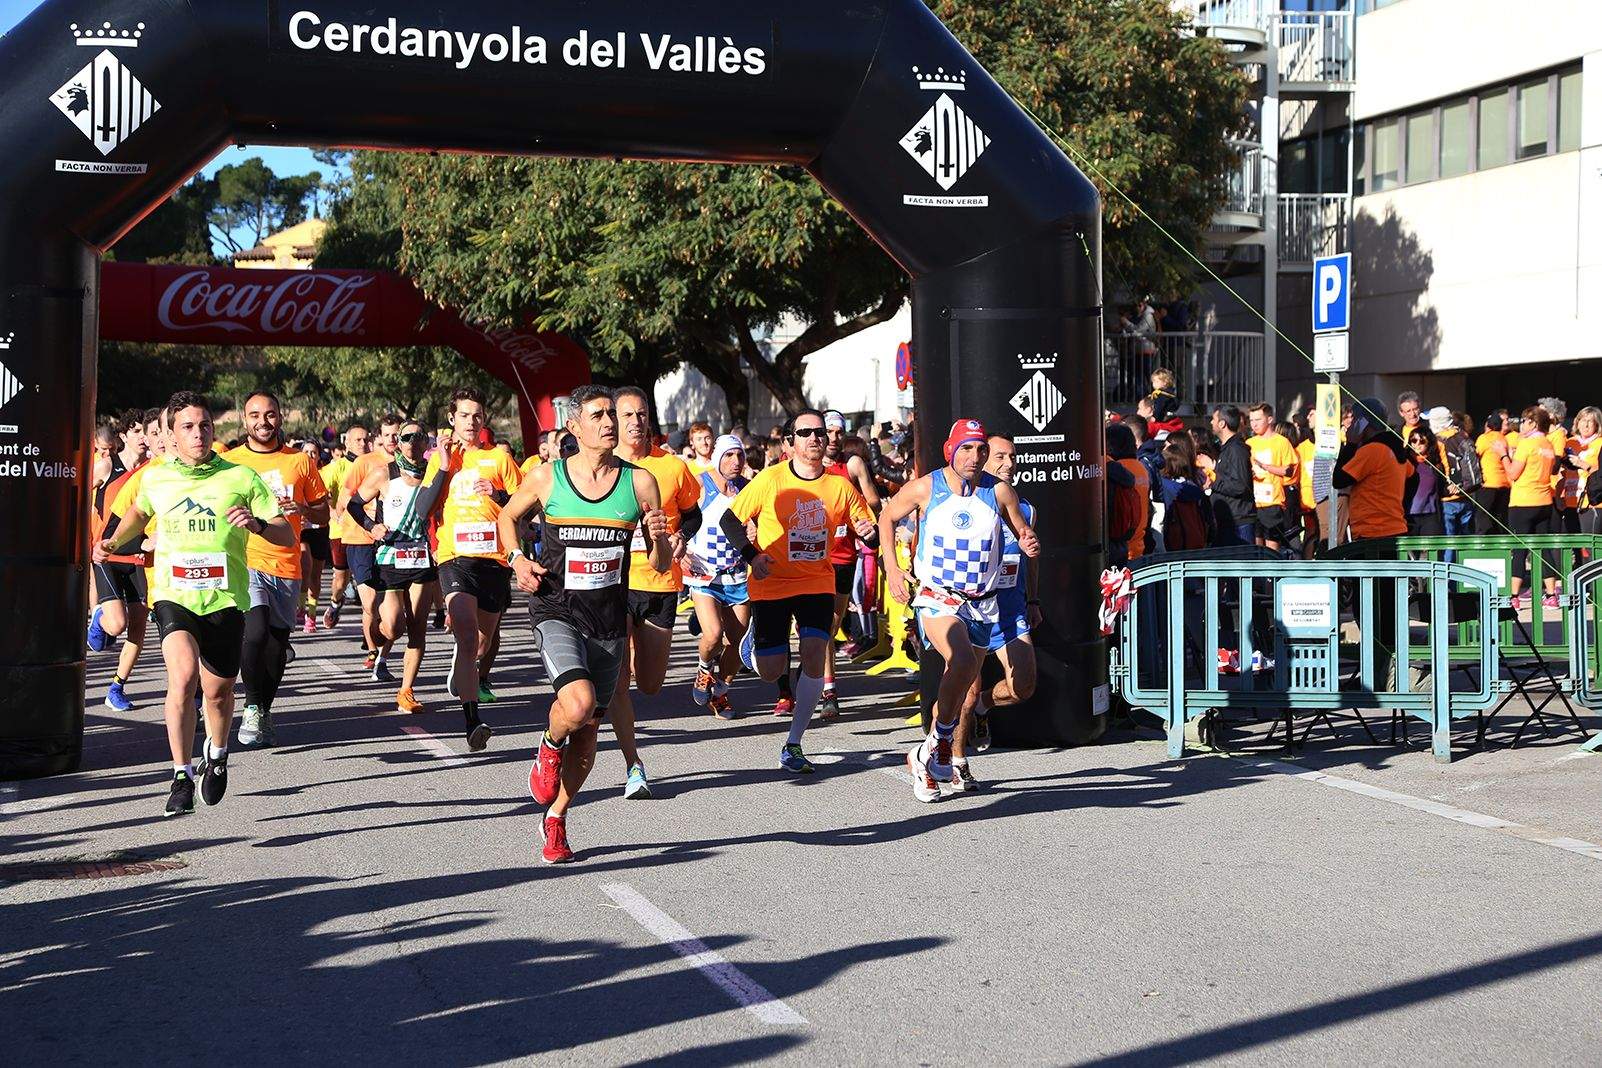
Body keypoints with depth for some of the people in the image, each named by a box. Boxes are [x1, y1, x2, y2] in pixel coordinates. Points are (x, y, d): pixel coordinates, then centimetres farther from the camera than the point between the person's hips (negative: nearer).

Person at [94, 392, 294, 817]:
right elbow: (138, 513, 31)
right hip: (173, 594, 0)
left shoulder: (241, 478, -1)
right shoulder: (155, 477, 6)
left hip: (225, 598, 0)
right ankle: (181, 776, -17)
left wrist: (256, 524, -20)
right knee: (183, 674, -24)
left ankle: (216, 753, 42)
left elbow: (287, 537, -2)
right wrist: (114, 542, 18)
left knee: (218, 691, 9)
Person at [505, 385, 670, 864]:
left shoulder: (639, 482, -2)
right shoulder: (546, 477, -5)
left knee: (588, 730, 11)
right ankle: (549, 746, 7)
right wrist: (516, 559, -1)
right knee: (579, 703, -28)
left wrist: (659, 539, -19)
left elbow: (661, 566, 3)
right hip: (556, 612, -3)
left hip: (609, 621, 3)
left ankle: (555, 820, 33)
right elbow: (507, 516, 16)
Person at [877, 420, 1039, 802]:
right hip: (937, 598, -4)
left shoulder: (999, 491, -2)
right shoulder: (925, 488, -6)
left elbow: (1025, 534, 8)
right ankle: (938, 744, -12)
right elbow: (887, 517, 9)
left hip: (985, 602, 5)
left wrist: (1030, 545, -16)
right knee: (962, 662, -32)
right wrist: (891, 568, -1)